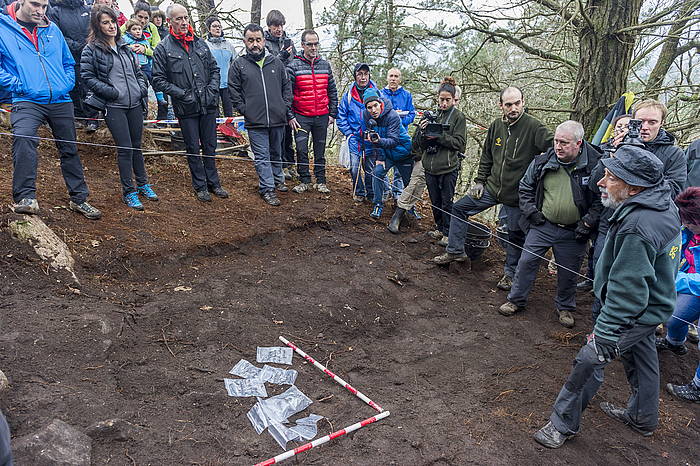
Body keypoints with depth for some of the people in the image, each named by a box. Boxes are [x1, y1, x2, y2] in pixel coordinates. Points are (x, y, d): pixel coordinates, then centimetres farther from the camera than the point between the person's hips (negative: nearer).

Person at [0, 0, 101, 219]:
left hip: (60, 101, 4)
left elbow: (69, 62, 21)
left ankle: (78, 198, 22)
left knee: (70, 150, 10)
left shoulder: (52, 29, 12)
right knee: (23, 139, -30)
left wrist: (66, 84, 6)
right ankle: (25, 197, -25)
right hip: (27, 101, -4)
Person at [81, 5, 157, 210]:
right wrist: (112, 93, -14)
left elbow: (138, 72, 22)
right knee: (125, 148, -6)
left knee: (137, 145, 13)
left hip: (135, 104, 5)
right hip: (113, 107, -5)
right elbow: (88, 77, -6)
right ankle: (128, 191, 5)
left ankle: (143, 184, 26)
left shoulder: (125, 47, 16)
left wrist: (142, 88, 5)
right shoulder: (91, 50, -2)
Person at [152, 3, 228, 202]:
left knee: (210, 146, 12)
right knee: (193, 149, 7)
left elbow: (214, 69, 15)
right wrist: (182, 94, -14)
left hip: (208, 105, 3)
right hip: (186, 109, -3)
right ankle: (200, 186, 19)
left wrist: (212, 89, -1)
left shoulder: (200, 43, 9)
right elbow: (158, 80, -5)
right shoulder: (163, 48, -3)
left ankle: (213, 182, 24)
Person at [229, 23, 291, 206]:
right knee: (262, 156, 0)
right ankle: (267, 189, 6)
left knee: (276, 153, 18)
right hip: (255, 122, -3)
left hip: (278, 119, 3)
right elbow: (234, 92, 2)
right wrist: (245, 110, -5)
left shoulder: (276, 62, 8)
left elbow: (287, 87, 12)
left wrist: (286, 109, 4)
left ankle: (278, 180, 35)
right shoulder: (238, 65, 1)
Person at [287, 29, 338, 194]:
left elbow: (332, 91, 11)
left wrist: (333, 114, 6)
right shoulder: (293, 66, -3)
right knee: (302, 150, -2)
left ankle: (321, 181, 16)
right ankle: (304, 181, 11)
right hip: (301, 117, -2)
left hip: (322, 117, 3)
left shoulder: (325, 65, 8)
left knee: (320, 150, 8)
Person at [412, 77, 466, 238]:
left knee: (447, 202, 1)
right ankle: (439, 228, 30)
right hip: (430, 167, 4)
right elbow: (417, 143, 9)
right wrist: (421, 130, -12)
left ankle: (448, 232, 15)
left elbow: (460, 142, -8)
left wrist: (440, 136, -18)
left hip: (448, 167, -4)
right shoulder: (431, 115, 11)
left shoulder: (458, 117, 0)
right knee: (435, 201, 14)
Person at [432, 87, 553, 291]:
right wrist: (479, 180, 10)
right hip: (492, 187, 5)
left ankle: (510, 273, 28)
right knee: (460, 208, 8)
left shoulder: (533, 127, -15)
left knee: (515, 235, 7)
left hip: (516, 194, -5)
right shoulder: (496, 126, 2)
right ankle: (454, 251, 22)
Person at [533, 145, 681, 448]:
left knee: (589, 361, -3)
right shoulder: (664, 203, -4)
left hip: (637, 314, -10)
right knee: (640, 355, 25)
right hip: (652, 301, 10)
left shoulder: (637, 229, -35)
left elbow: (626, 291, -31)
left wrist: (604, 335, -24)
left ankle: (563, 424, 12)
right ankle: (642, 418, 46)